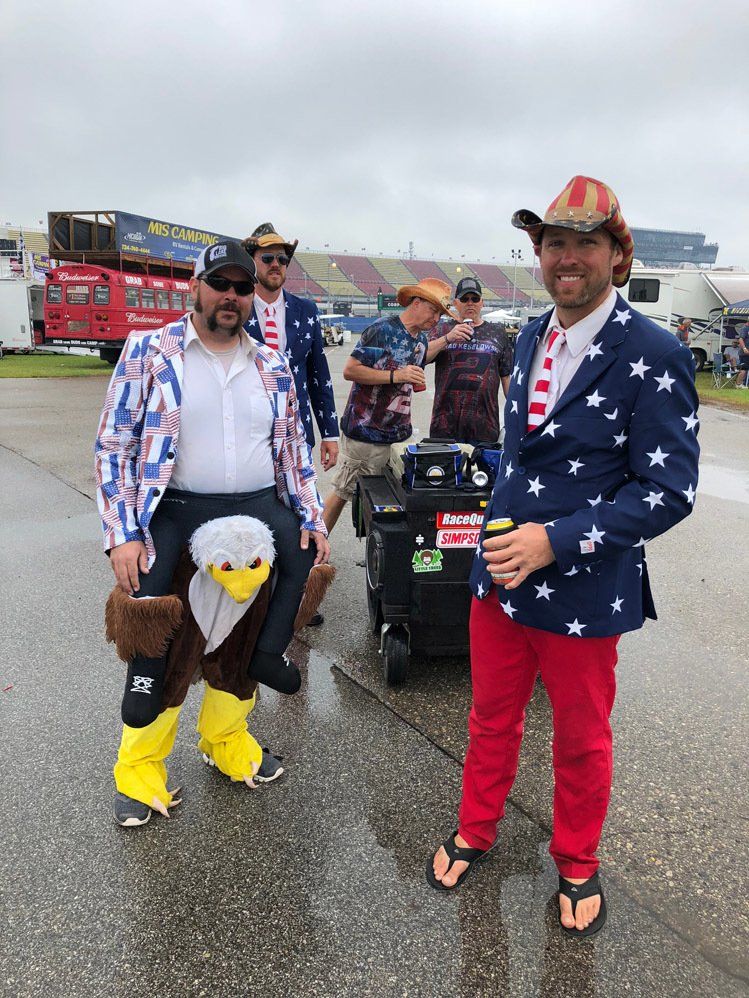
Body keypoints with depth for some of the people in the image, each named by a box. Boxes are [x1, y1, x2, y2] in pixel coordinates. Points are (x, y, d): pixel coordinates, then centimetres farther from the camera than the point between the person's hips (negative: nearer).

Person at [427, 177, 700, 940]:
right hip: (500, 572, 5)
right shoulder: (530, 338, 4)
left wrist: (556, 541, -24)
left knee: (581, 740, 17)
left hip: (584, 591, -5)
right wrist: (505, 532, 12)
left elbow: (667, 490, -18)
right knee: (491, 718, 21)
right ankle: (475, 832, 46)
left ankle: (576, 864, 43)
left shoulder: (652, 355, -16)